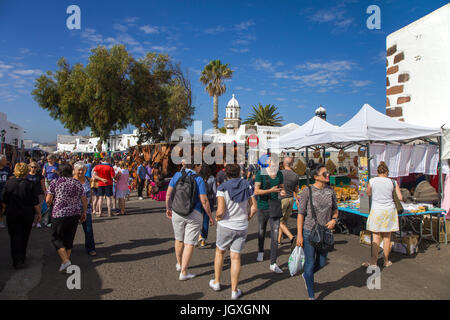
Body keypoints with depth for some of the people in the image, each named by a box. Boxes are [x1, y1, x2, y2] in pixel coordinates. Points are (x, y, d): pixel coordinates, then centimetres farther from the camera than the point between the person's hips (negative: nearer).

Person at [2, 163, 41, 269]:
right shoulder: (30, 185, -11)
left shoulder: (8, 183, -6)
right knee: (24, 236, 16)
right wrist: (38, 213, 1)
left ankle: (17, 260, -5)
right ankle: (22, 257, 30)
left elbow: (4, 201, 1)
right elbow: (35, 203, -10)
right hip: (27, 214, 0)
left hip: (12, 214, 0)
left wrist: (4, 210, 16)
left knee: (15, 236, 5)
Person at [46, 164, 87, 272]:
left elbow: (48, 200, -8)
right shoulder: (77, 183, 4)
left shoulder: (54, 183, -5)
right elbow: (84, 201, 4)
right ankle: (66, 261, 22)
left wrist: (54, 203, 14)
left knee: (56, 238, 10)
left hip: (59, 214, -3)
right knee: (69, 238, 15)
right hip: (75, 214, 3)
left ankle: (65, 260, -4)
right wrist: (84, 213, 16)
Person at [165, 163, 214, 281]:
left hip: (177, 212, 4)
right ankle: (183, 273, 9)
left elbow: (168, 194, 1)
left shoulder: (177, 175, -1)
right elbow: (204, 201, -13)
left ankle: (179, 264, 43)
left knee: (179, 239, 23)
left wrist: (168, 208, 16)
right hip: (194, 214, -4)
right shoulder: (199, 180, -12)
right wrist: (210, 217, -2)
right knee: (189, 244, 5)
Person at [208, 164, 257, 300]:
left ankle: (216, 282, 33)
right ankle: (234, 291, 15)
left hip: (226, 226, -2)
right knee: (235, 257, 9)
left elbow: (220, 211, -21)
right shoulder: (247, 186, -2)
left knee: (219, 252, 21)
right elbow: (254, 207, -2)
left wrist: (217, 218, 0)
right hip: (242, 227, 2)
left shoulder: (222, 188, -12)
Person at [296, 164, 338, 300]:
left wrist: (334, 220, -8)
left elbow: (335, 210, 14)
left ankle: (306, 275, 47)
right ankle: (311, 295, 24)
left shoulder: (330, 191, 0)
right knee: (310, 263, 6)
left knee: (322, 263, 15)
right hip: (309, 231, -4)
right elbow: (301, 214, -10)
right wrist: (299, 235, -12)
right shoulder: (307, 191, -13)